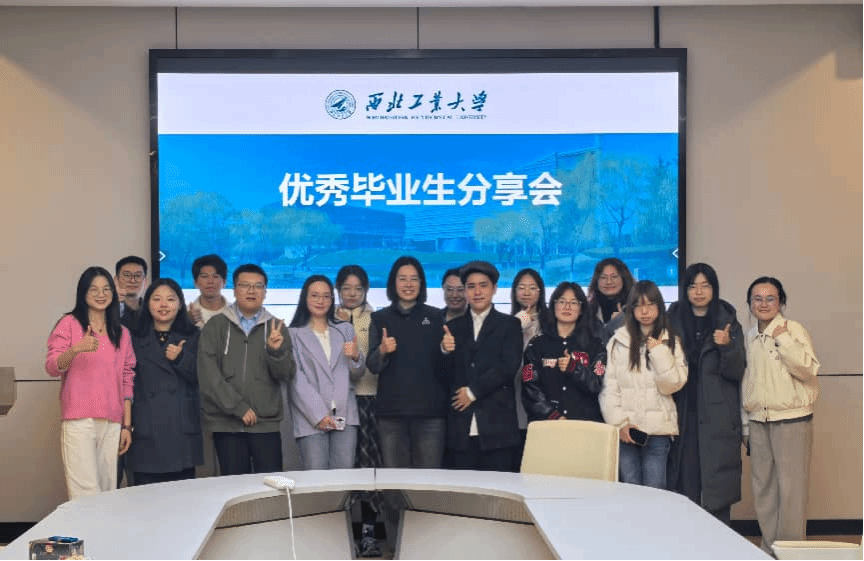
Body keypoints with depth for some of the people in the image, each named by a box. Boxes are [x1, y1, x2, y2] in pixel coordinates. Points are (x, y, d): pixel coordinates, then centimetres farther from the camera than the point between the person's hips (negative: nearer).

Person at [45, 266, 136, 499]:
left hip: (112, 423, 4)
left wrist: (127, 425, 10)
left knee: (108, 492, 0)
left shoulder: (122, 333, 17)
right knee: (86, 494, -12)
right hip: (79, 420, -4)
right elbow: (52, 367, -5)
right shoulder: (69, 324, 5)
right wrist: (76, 349, -24)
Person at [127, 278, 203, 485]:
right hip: (146, 428, 0)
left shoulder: (193, 337, 12)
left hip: (182, 429, 0)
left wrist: (180, 358, -11)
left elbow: (201, 377, 5)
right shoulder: (135, 338, 12)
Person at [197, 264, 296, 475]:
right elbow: (208, 374, -3)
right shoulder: (216, 326, 6)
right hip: (226, 424, -1)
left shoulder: (276, 327, 11)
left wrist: (276, 351, -16)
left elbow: (287, 375, 3)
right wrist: (238, 407, -10)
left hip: (266, 423, 1)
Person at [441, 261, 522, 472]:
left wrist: (473, 391, -8)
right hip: (462, 426, 2)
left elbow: (509, 366, -5)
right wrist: (445, 351, -12)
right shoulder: (454, 326, 15)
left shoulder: (509, 325, 7)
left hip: (496, 424, -2)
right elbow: (447, 373, 10)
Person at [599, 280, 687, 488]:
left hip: (658, 430, 0)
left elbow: (672, 385, -1)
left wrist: (659, 353, -8)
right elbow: (608, 387, 3)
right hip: (625, 430, 0)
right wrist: (619, 423, -6)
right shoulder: (618, 341, 6)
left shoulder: (671, 342, 9)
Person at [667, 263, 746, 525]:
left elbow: (736, 372, -1)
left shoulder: (728, 323, 4)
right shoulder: (673, 321, 7)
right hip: (684, 415, 2)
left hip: (718, 417, -1)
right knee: (685, 482, 0)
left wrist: (727, 347, -18)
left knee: (717, 488, -3)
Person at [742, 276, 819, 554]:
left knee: (790, 489, -4)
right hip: (758, 421, 6)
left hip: (791, 419, -6)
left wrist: (782, 340, -19)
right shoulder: (749, 338, 12)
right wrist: (745, 425, 17)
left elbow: (808, 370, -16)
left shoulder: (793, 329, -5)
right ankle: (769, 549, 19)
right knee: (763, 489, 9)